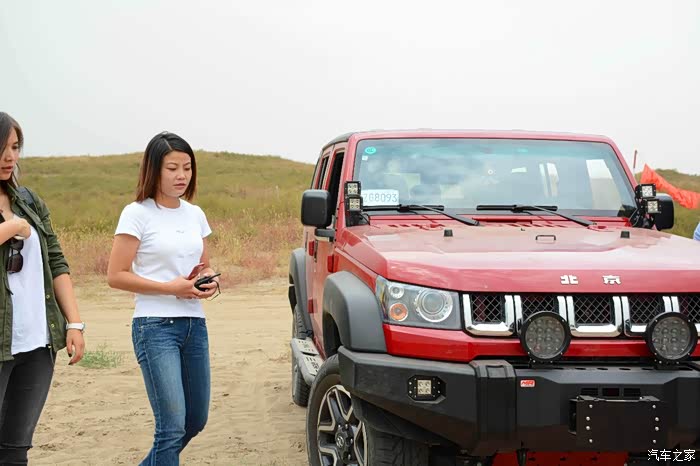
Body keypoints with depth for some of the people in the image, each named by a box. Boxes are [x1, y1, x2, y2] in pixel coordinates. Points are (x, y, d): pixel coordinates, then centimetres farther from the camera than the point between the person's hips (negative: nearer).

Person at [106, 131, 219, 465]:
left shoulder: (195, 214, 12)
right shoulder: (137, 214, -6)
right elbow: (116, 276, -9)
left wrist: (210, 281, -2)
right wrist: (171, 287, -16)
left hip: (195, 324, 7)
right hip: (155, 326, -7)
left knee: (196, 421, 12)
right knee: (173, 427, -12)